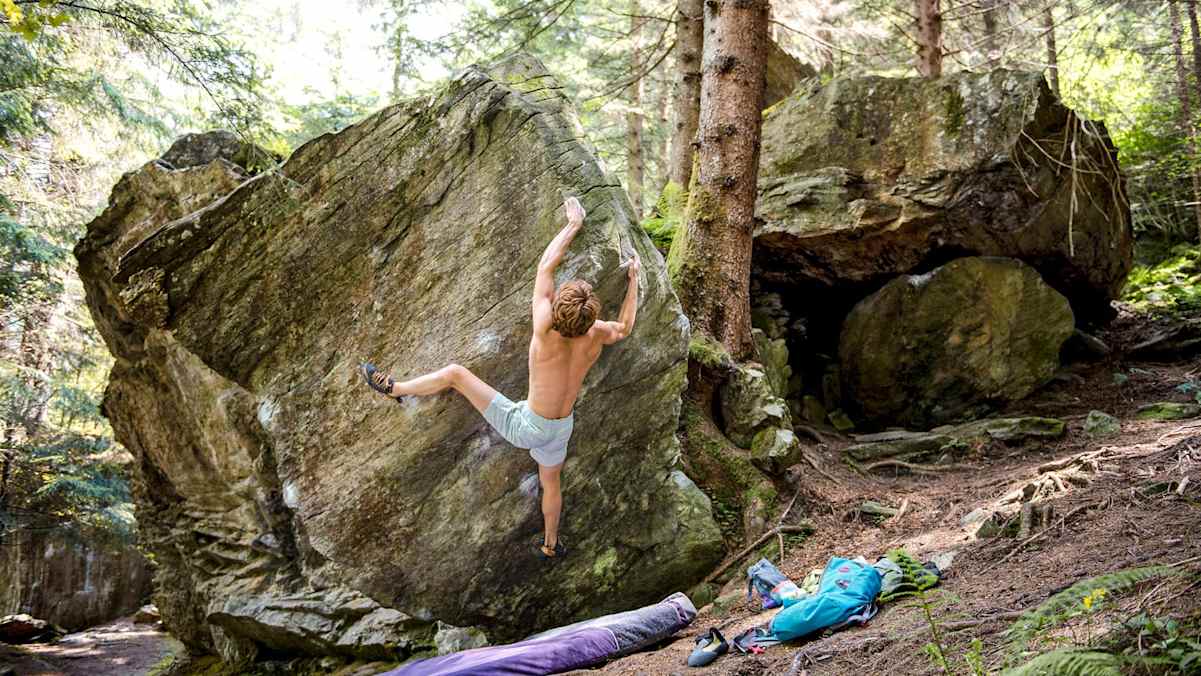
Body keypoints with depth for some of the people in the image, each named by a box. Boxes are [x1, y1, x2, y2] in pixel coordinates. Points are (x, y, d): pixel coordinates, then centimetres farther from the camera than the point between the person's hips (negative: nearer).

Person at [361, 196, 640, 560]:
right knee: (550, 482, 32)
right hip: (560, 429, 5)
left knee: (455, 372, 0)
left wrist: (574, 223, -11)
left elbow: (545, 267, -21)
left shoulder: (546, 332, -30)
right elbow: (624, 328, 8)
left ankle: (394, 388, 20)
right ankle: (551, 544, 53)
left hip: (525, 427, -5)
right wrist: (634, 279, 14)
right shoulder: (595, 337, -19)